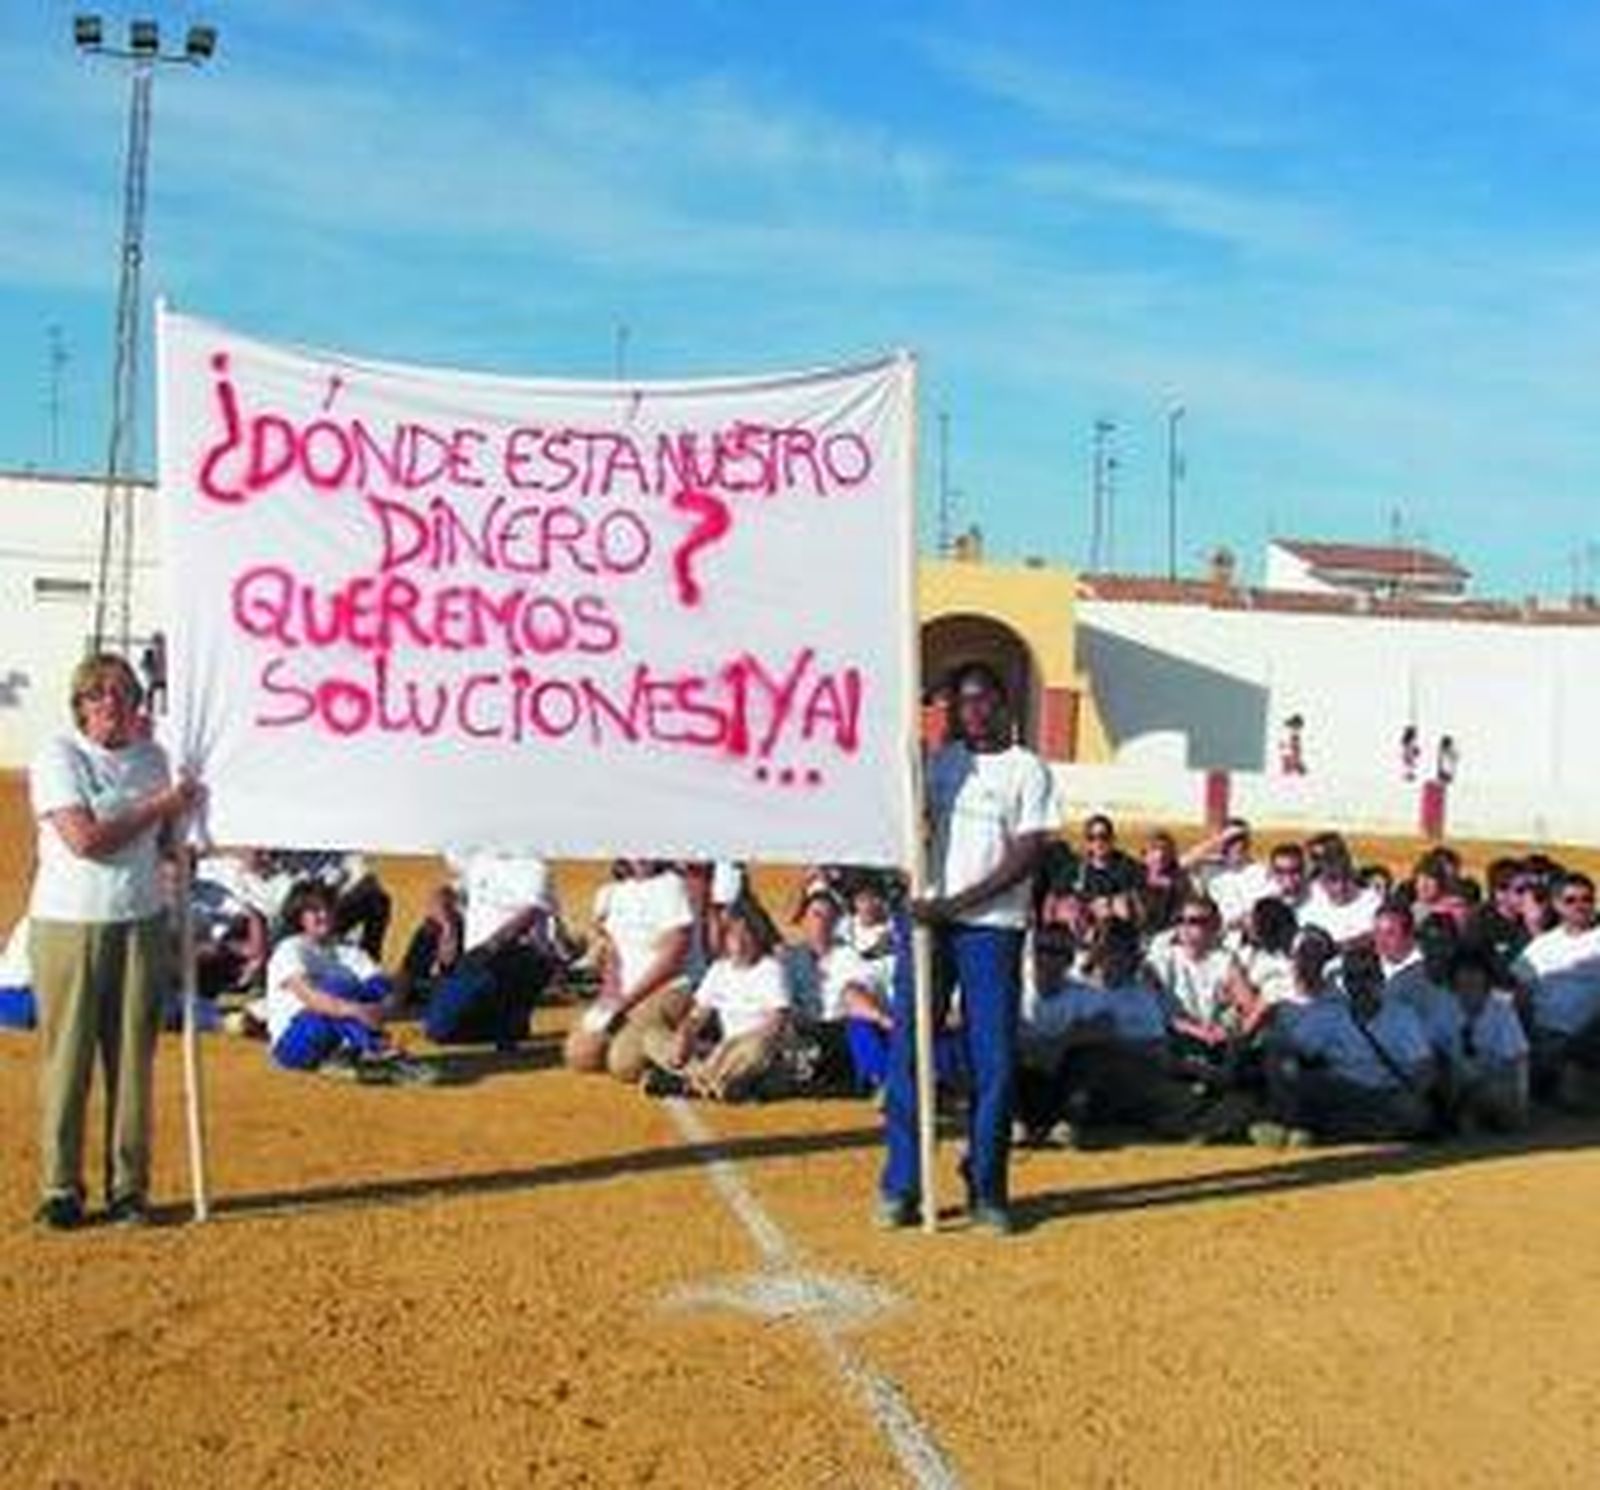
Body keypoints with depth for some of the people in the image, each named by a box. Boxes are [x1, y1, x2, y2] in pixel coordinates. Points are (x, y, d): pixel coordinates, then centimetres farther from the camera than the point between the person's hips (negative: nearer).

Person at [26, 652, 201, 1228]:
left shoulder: (151, 756, 12)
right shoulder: (58, 757, -5)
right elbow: (85, 839, -16)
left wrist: (181, 816, 1)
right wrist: (160, 804, -10)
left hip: (140, 921, 4)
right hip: (68, 924, -4)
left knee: (133, 1059, 5)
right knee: (66, 1058, 0)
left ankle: (128, 1186, 13)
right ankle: (60, 1189, 9)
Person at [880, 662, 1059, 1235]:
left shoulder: (1027, 770, 2)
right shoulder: (938, 763, 14)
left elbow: (1027, 857, -5)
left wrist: (958, 902, -13)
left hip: (992, 927, -3)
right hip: (927, 920, 3)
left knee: (994, 1062, -1)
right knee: (906, 1052, 0)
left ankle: (987, 1189, 10)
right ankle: (900, 1185, 8)